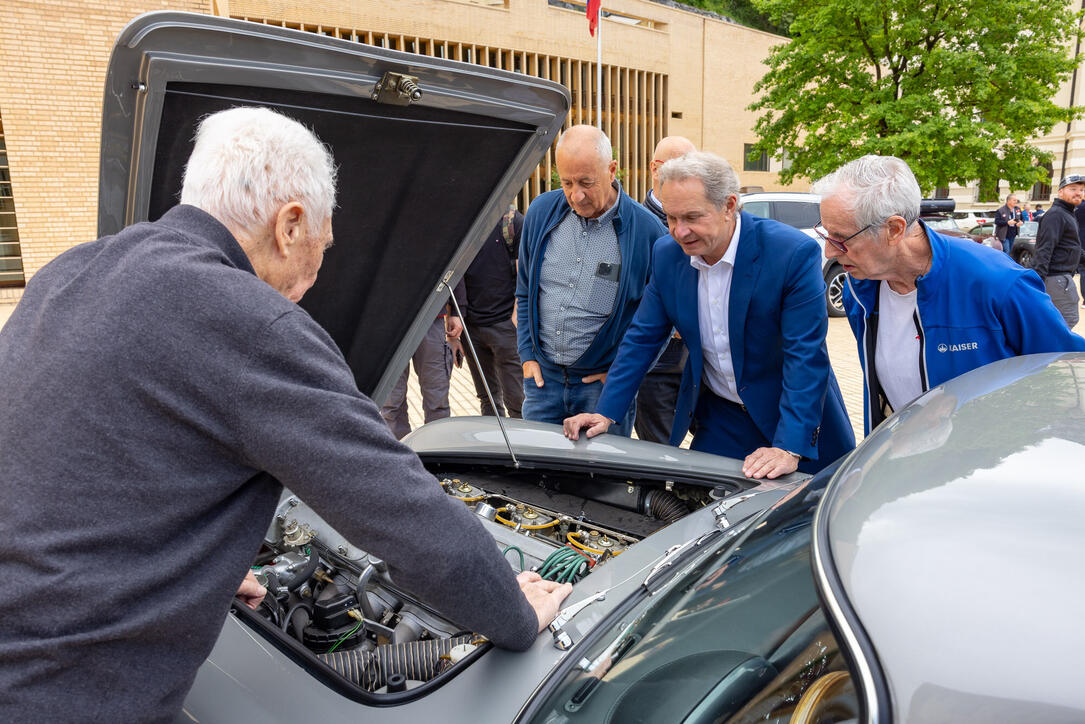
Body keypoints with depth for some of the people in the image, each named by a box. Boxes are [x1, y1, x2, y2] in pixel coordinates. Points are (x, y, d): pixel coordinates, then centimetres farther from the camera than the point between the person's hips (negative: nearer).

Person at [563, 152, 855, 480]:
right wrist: (605, 412, -7)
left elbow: (806, 356, -25)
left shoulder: (795, 253, -22)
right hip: (718, 418, 4)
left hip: (795, 420, -3)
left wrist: (789, 448, -32)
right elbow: (642, 338, 0)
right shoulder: (667, 254, -7)